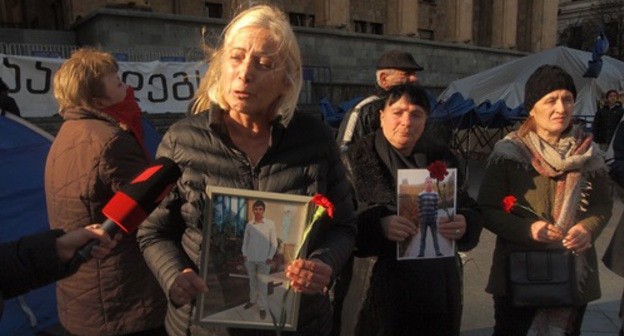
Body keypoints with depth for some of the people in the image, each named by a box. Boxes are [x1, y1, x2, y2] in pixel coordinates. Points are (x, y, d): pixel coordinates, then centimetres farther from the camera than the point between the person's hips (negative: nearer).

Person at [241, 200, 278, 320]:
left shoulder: (270, 224, -6)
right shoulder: (249, 224, 2)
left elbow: (274, 242, -3)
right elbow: (245, 241, 11)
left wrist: (270, 257, -9)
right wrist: (244, 254, 0)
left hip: (264, 260, -3)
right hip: (250, 259, 3)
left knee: (262, 284, 0)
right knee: (252, 281, 17)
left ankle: (262, 307, 9)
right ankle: (253, 300, 34)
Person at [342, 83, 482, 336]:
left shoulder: (442, 159, 9)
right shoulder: (357, 159, -4)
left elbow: (472, 212, 10)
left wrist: (464, 224, -13)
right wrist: (377, 225, -28)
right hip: (381, 287, -4)